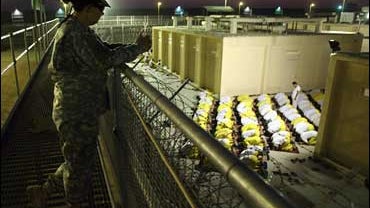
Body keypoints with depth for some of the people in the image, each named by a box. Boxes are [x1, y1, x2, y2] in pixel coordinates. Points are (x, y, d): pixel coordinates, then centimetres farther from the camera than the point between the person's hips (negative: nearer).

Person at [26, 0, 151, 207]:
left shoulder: (77, 28, 11)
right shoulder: (76, 32, -21)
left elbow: (103, 48, 11)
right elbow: (106, 59, -24)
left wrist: (134, 45, -1)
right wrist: (138, 48, -12)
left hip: (82, 109, 10)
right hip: (77, 113, -10)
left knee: (85, 160, 24)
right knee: (80, 164, 12)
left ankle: (42, 191, 39)